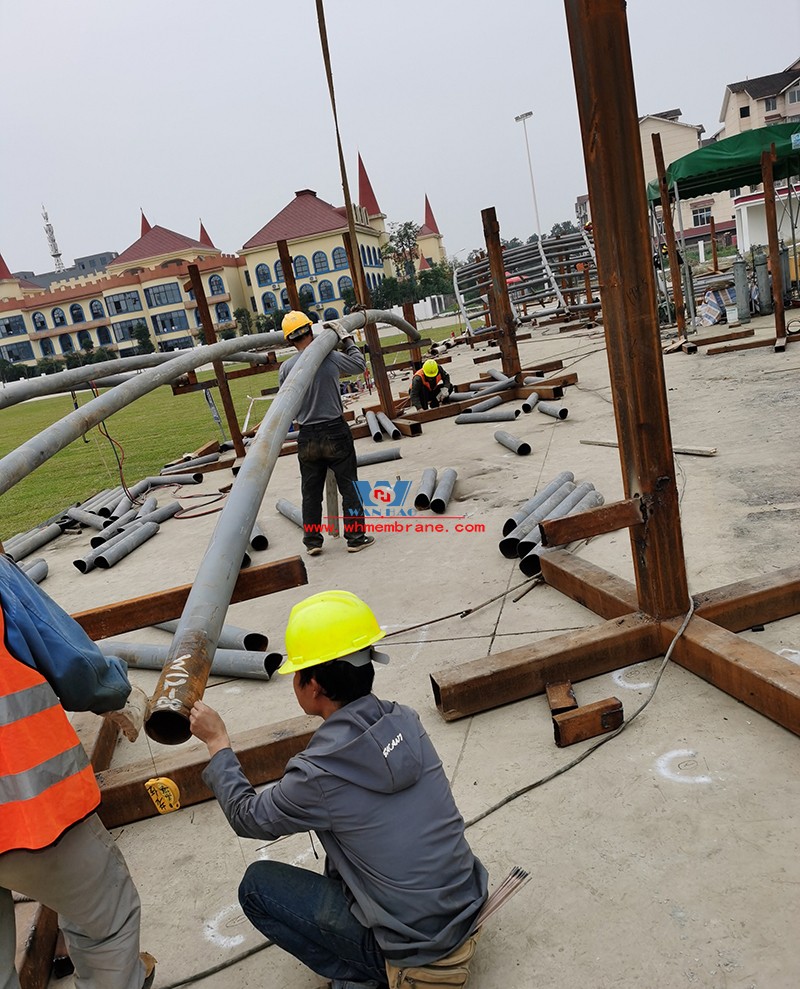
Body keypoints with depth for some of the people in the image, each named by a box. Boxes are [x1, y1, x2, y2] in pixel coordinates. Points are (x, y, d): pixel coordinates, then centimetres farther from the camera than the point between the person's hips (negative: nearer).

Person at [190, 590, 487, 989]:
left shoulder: (319, 774, -24)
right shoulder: (406, 722, -8)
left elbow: (248, 818, -3)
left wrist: (217, 741, 7)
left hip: (413, 951, -6)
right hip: (468, 906, 6)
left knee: (256, 885, 7)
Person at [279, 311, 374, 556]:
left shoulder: (285, 368, -5)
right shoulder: (330, 358, -10)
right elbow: (360, 365, 7)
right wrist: (346, 338, 16)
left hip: (307, 437, 2)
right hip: (335, 431, -2)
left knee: (311, 491, 13)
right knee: (349, 485, 9)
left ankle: (312, 541, 19)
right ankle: (355, 536, 12)